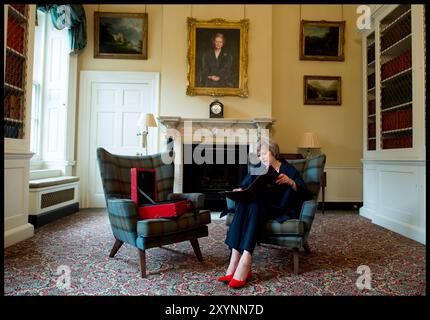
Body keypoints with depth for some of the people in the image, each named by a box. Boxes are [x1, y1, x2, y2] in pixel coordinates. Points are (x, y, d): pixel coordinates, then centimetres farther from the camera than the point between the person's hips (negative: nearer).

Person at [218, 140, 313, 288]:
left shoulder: (289, 169, 3)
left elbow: (307, 195, -6)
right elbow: (245, 185, 8)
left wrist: (290, 182, -22)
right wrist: (239, 190, -15)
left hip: (279, 210, -4)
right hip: (257, 207, 4)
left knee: (255, 204, -35)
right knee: (242, 203, -31)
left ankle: (245, 260, -46)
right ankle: (235, 258, -41)